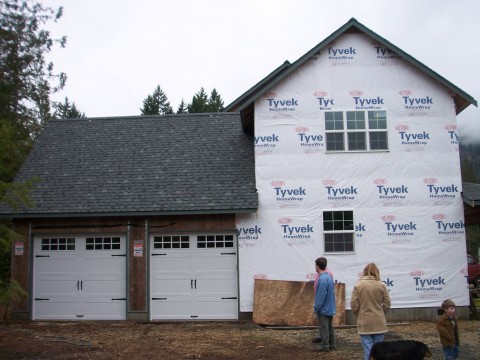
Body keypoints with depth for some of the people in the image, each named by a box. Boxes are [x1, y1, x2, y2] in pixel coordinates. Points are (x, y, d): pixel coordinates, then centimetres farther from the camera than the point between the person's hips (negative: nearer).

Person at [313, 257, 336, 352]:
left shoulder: (322, 279, -22)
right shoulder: (329, 276, 9)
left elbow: (320, 296, -23)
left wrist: (316, 308, -13)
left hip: (324, 309, -9)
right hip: (330, 308, 9)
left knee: (323, 328, -1)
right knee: (330, 327, 15)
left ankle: (324, 346, 4)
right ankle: (331, 344, 23)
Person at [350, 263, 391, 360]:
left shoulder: (358, 285, -7)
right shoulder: (381, 285, -2)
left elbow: (354, 305, -8)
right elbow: (387, 304, 0)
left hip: (364, 323, -2)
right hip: (379, 323, 2)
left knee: (368, 349, 3)